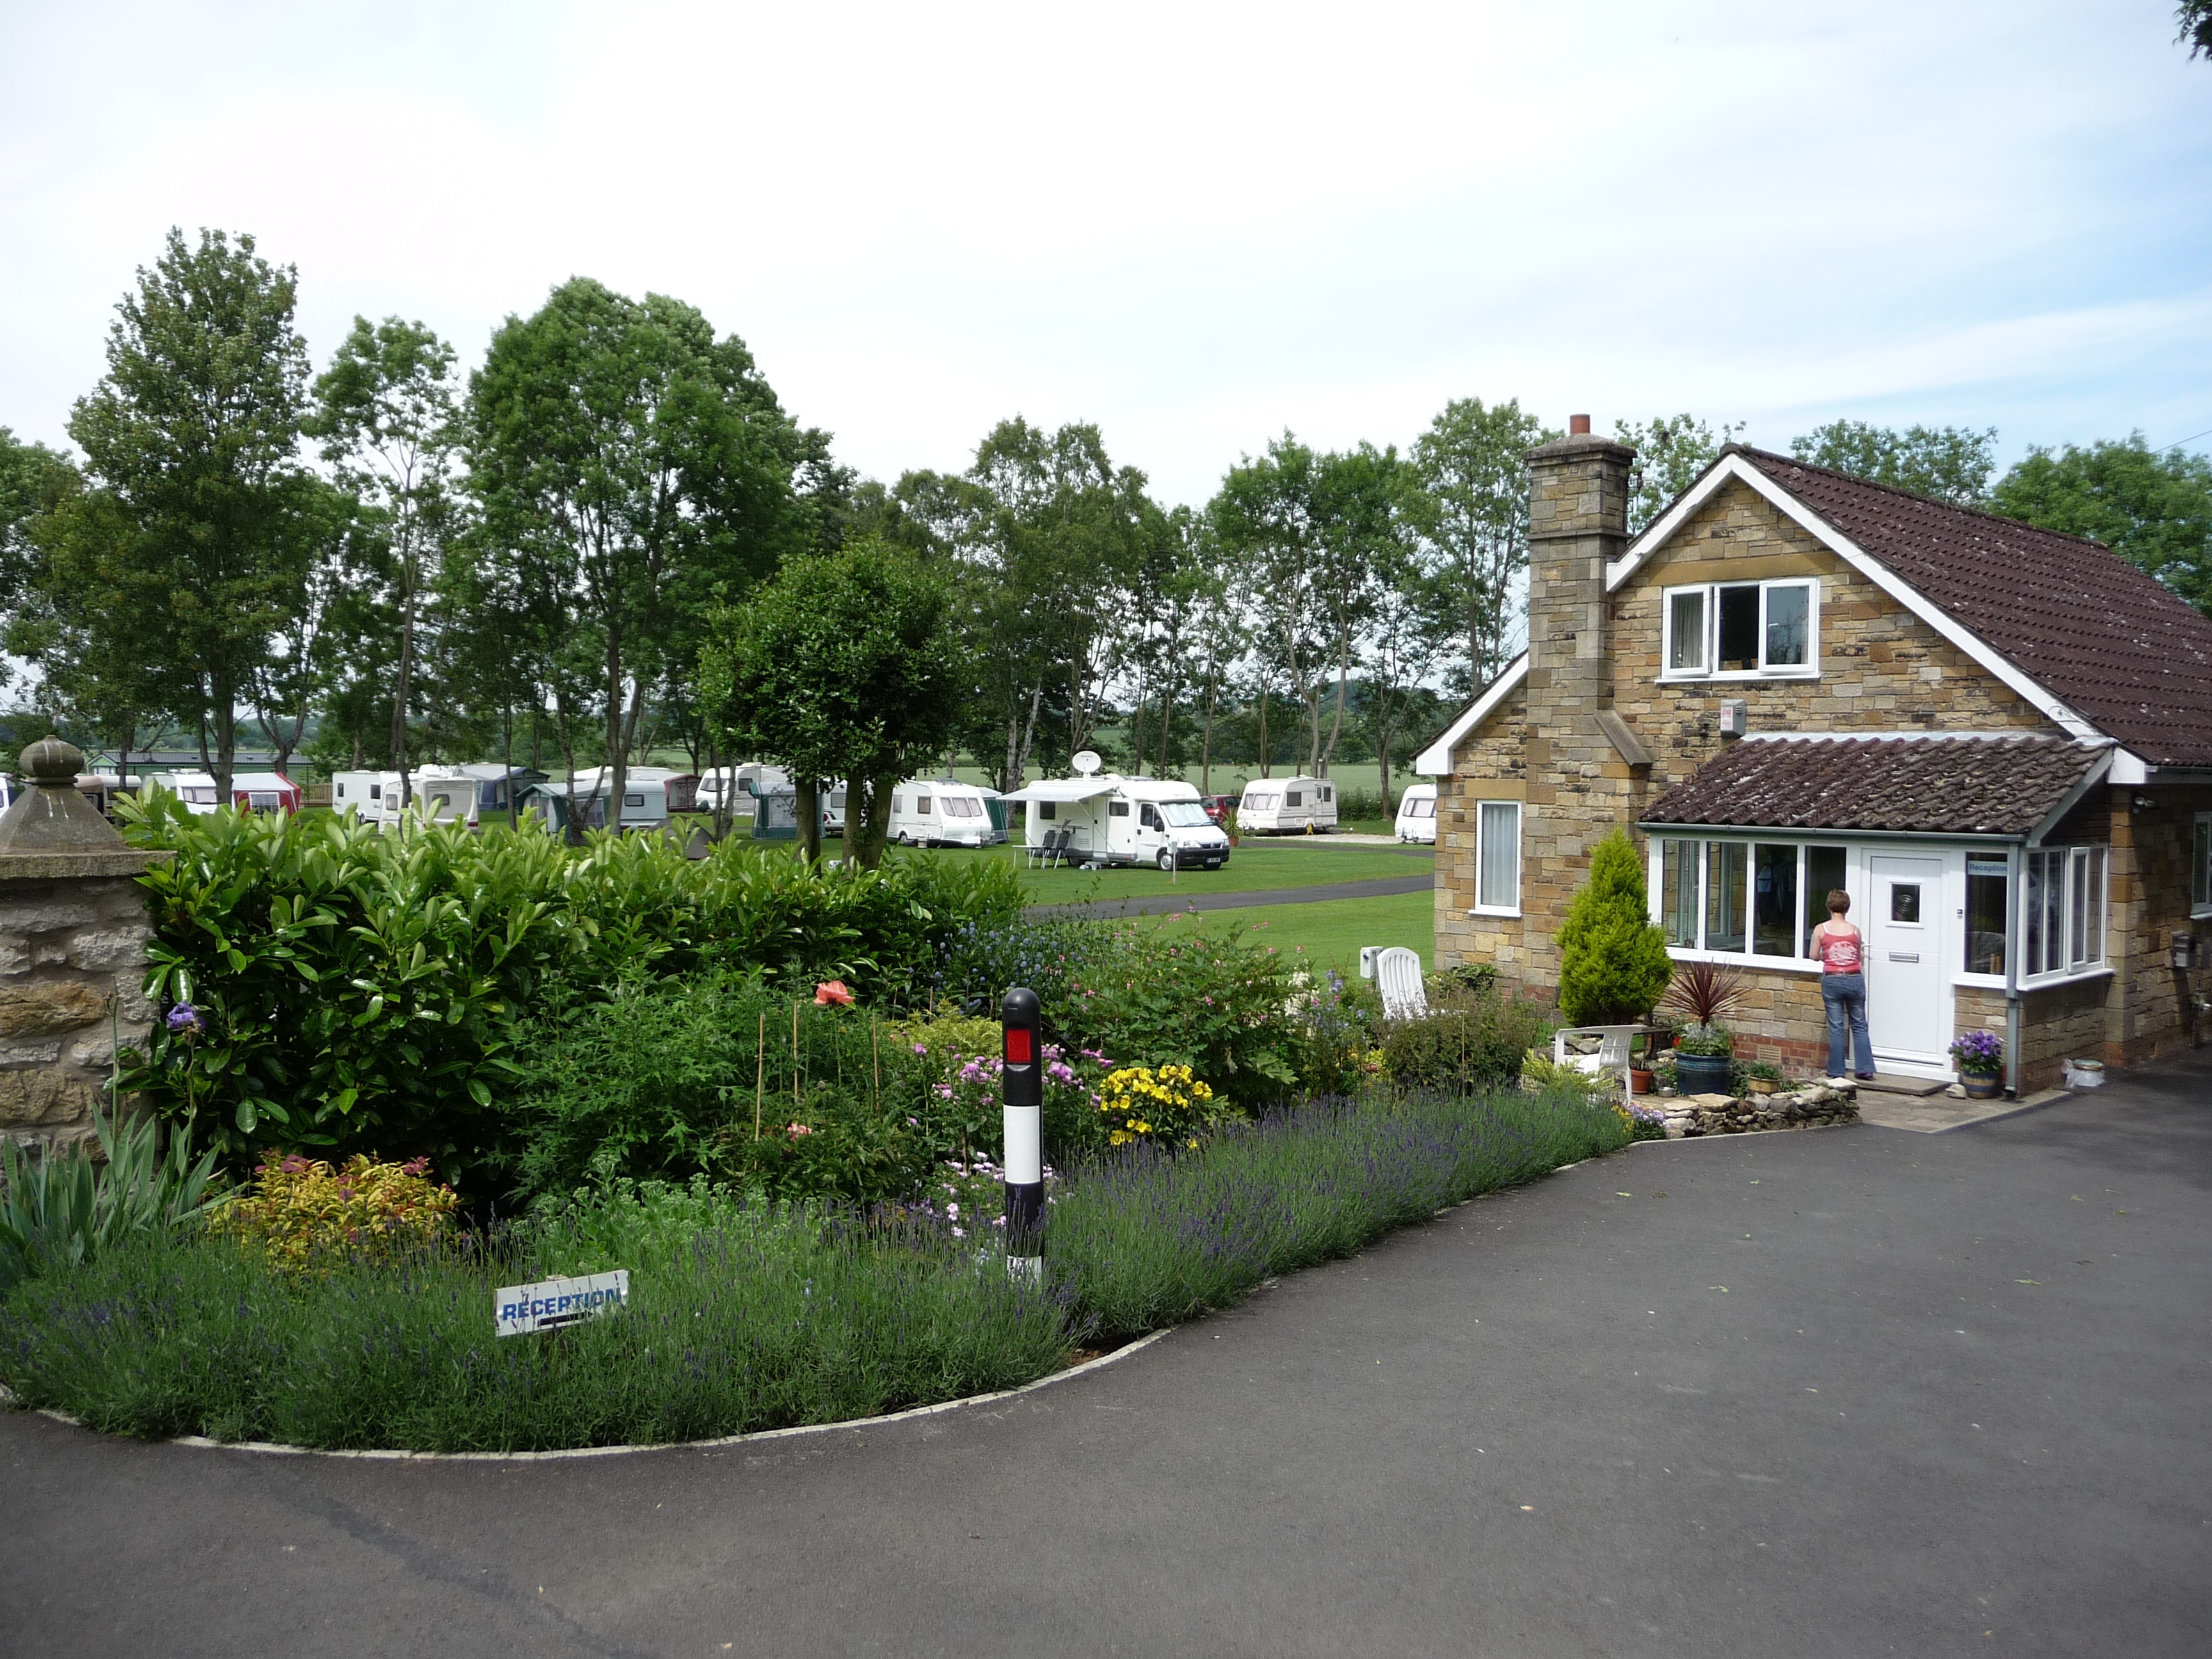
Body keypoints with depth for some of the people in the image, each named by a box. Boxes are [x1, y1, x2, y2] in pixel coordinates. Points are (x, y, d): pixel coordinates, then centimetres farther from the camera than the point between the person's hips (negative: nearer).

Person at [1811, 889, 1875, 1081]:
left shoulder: (1821, 930, -4)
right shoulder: (1854, 930, 0)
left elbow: (1814, 955, 2)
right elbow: (1861, 957, 9)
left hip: (1832, 980, -1)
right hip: (1854, 979, 1)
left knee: (1836, 1028, 4)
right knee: (1859, 1026, 10)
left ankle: (1836, 1072, 7)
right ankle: (1866, 1070, 9)